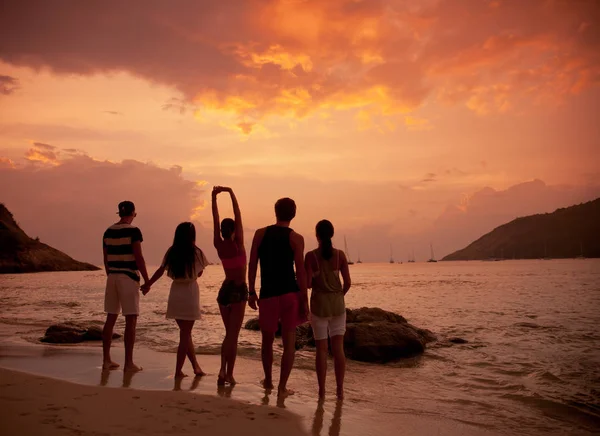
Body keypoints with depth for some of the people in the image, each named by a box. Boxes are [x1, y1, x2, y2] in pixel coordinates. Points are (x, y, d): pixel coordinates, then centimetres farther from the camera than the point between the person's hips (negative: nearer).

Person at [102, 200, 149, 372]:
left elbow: (106, 259, 13)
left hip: (112, 277, 7)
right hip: (129, 277, -6)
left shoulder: (108, 231, 9)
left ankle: (106, 360, 16)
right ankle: (128, 362, -1)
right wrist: (147, 280, -7)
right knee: (131, 320, -2)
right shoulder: (133, 230, -9)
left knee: (111, 318, 12)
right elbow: (138, 258, -14)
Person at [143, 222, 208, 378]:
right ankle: (178, 370, 5)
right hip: (190, 292, -4)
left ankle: (196, 366, 22)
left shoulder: (171, 252, -1)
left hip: (175, 294, 4)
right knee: (185, 334, 3)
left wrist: (148, 284, 21)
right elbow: (199, 273, 3)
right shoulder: (196, 253, -9)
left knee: (185, 332, 16)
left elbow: (161, 270, 7)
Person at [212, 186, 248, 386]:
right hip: (238, 290, -5)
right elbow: (238, 216, -13)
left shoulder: (218, 245, -1)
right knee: (233, 335, -1)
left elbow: (216, 219, 2)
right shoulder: (237, 244, -13)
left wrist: (214, 197, 2)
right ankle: (229, 374, -1)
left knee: (229, 334, 16)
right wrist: (230, 192, -12)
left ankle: (223, 371, 11)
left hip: (224, 289, 6)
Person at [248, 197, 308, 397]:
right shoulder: (296, 238, -3)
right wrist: (304, 300, -1)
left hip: (268, 295, 2)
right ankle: (282, 387, 4)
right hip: (290, 294, -2)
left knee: (267, 339, 18)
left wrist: (251, 292, 10)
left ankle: (268, 381, 32)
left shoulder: (260, 234, 4)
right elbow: (301, 272, -6)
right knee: (289, 342, 5)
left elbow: (252, 265, 2)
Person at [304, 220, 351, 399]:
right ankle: (340, 389, 11)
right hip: (337, 304, 2)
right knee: (338, 347, 8)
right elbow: (347, 283, -2)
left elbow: (308, 283, -13)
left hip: (319, 304, -2)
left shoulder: (311, 256, -10)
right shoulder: (340, 254, -3)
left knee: (321, 348, 6)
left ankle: (322, 390, 10)